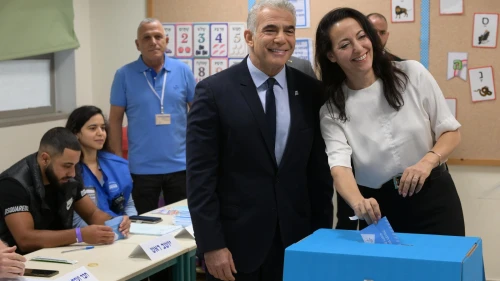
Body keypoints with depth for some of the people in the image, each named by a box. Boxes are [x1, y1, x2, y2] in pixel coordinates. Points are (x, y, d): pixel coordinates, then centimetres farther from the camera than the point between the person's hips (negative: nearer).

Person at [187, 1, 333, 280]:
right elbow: (200, 176, -9)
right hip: (236, 242, -3)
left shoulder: (311, 91, 3)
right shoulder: (215, 91, -7)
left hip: (297, 239, 3)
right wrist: (211, 245, -13)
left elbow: (320, 170, 7)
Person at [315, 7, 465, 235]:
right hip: (379, 208, 0)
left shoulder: (412, 73, -6)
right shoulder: (331, 109, -6)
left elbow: (450, 131, 0)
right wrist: (358, 202, -41)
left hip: (433, 198, 0)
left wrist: (428, 161, -21)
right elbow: (339, 164, -19)